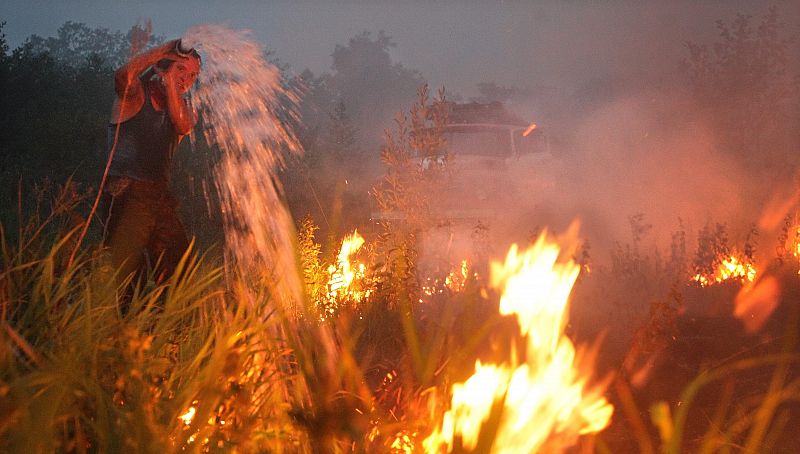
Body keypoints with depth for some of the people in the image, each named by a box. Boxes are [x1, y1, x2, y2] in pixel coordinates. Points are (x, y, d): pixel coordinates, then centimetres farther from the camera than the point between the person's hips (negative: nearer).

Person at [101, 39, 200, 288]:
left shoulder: (183, 108, 16)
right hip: (127, 194, -6)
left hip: (160, 197, 6)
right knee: (125, 274, -14)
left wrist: (170, 81, -8)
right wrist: (166, 49, -13)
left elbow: (183, 126, -8)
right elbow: (123, 76, -22)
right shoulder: (135, 94, 3)